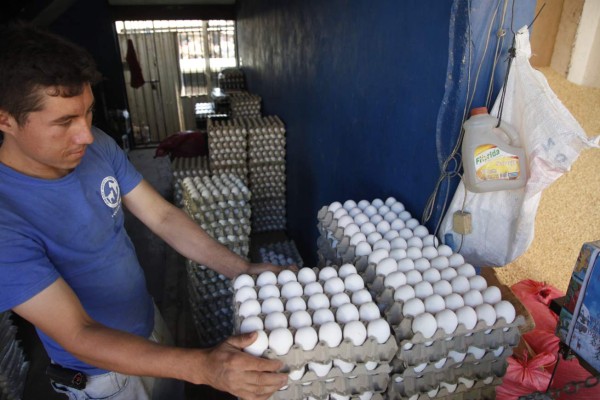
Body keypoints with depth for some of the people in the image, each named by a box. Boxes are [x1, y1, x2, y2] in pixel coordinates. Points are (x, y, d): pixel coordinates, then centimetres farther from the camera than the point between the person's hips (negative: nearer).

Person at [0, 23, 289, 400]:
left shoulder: (99, 146, -15)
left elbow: (163, 216, -11)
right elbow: (78, 335, -33)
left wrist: (243, 270, -20)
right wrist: (202, 367, -44)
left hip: (149, 322, 5)